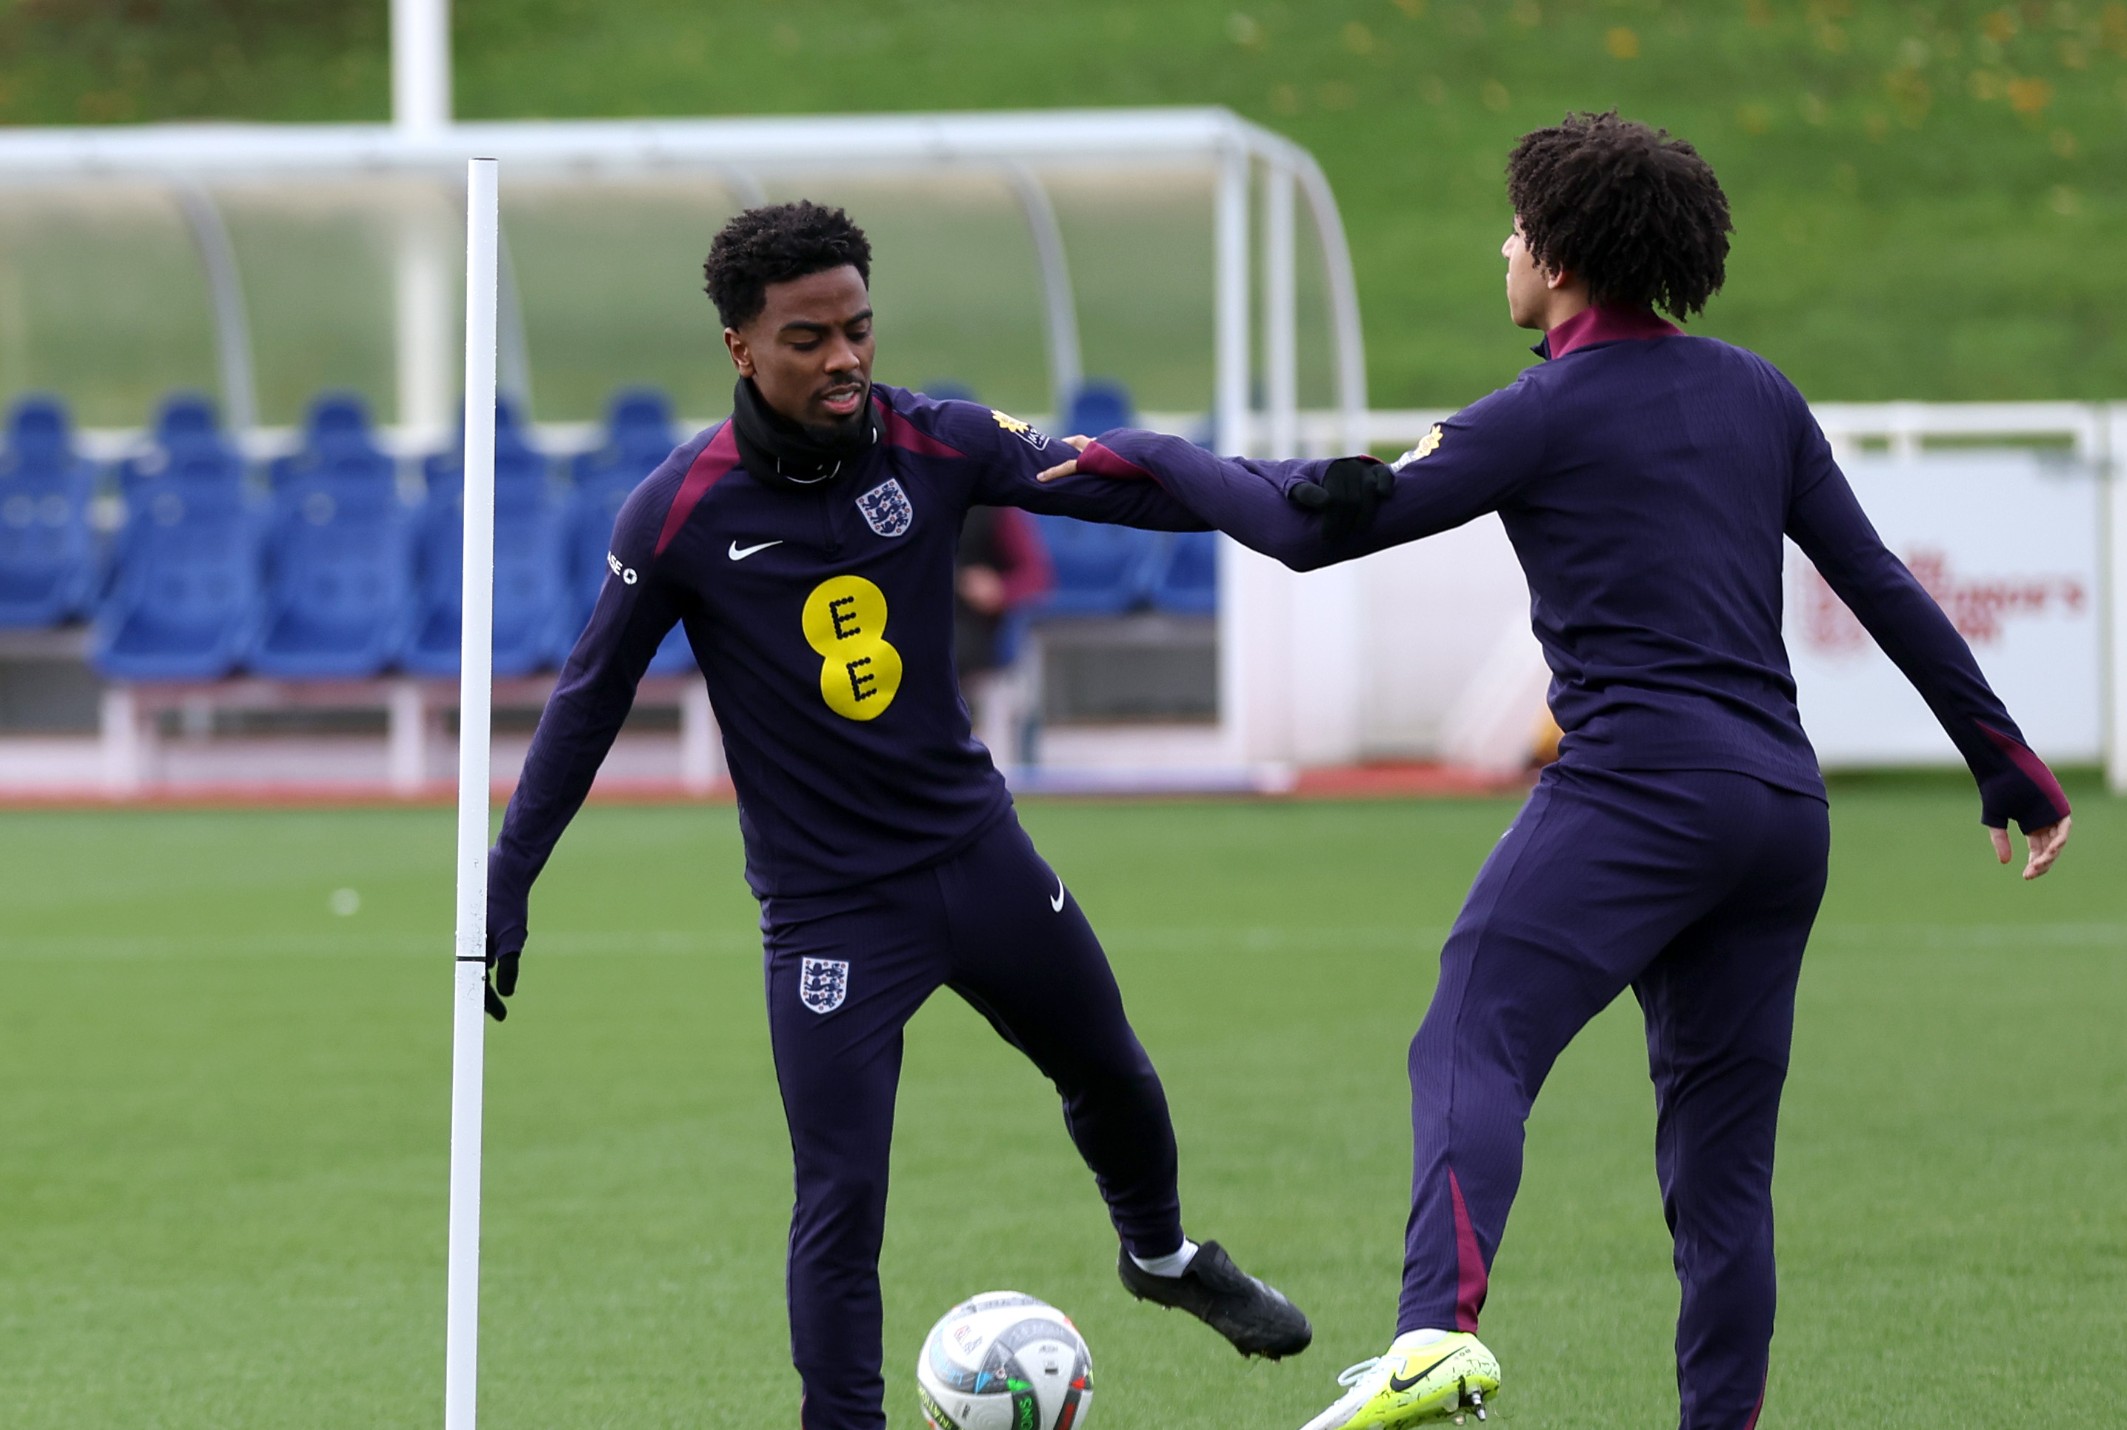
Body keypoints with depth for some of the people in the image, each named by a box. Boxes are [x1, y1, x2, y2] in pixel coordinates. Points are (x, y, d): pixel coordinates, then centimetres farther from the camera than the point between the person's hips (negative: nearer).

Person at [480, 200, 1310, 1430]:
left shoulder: (932, 444, -10)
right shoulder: (682, 514, -16)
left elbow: (1112, 481, -8)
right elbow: (591, 697, -6)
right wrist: (507, 881, -4)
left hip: (978, 850, 4)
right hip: (829, 905, -4)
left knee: (1110, 1074, 24)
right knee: (842, 1199, -14)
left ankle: (1162, 1251, 55)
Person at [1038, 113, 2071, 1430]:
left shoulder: (1549, 414, -3)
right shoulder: (1757, 393, 15)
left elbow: (1315, 529, -2)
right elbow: (1883, 588, 16)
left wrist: (1149, 459, 11)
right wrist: (2008, 761, 23)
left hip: (1636, 789, -7)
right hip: (1785, 806, 7)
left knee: (1472, 1048, -19)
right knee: (1723, 1147, 11)